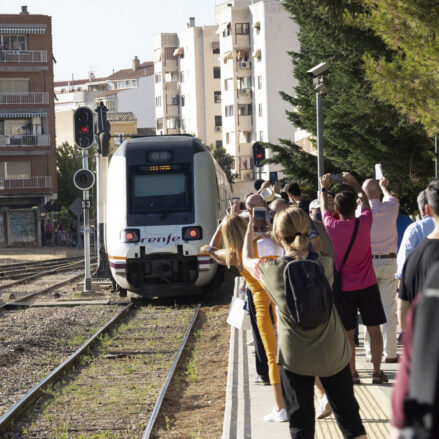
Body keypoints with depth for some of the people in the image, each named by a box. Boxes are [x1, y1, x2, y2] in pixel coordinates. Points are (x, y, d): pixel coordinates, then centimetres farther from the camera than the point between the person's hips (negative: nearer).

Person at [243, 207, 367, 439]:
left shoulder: (271, 270, -17)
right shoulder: (325, 263, -14)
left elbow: (247, 260, 6)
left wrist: (249, 232, 23)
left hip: (295, 359, -1)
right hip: (333, 354, 1)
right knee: (348, 414, 17)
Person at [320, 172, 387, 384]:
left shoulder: (332, 226, -11)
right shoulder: (364, 223, -10)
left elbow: (323, 208, 12)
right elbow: (365, 201, 12)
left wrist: (324, 188, 28)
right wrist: (355, 184, 26)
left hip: (344, 288, 0)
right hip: (368, 286, 0)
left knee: (348, 332, 5)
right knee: (374, 329, 6)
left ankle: (352, 373, 7)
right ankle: (377, 372, 8)